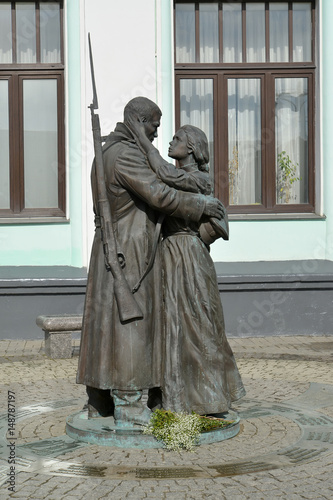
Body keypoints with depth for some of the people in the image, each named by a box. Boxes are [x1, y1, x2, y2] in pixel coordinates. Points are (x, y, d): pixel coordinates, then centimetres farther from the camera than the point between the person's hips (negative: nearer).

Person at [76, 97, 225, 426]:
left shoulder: (107, 152, 15)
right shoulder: (126, 155, -18)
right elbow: (160, 195, -23)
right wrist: (201, 206, -10)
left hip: (110, 250, 10)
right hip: (129, 254, -10)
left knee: (106, 322, 11)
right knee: (130, 323, -7)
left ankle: (100, 405, 17)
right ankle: (128, 410, -2)